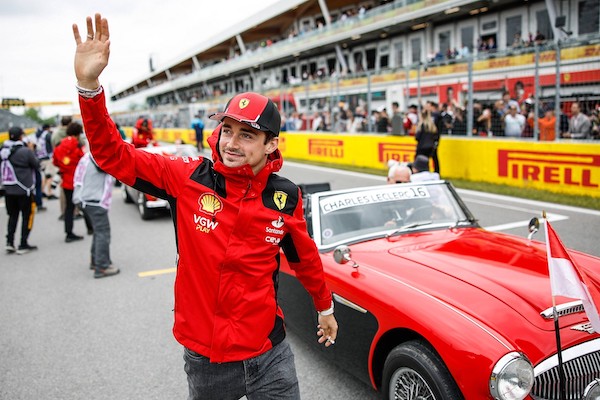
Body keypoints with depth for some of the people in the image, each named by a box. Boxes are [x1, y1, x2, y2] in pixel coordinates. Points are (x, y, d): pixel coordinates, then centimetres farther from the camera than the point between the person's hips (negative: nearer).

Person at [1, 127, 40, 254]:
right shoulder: (26, 151, -16)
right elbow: (36, 165, -5)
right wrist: (31, 150, 5)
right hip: (24, 190, -5)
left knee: (13, 216, 17)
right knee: (27, 216, 6)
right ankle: (23, 245, 8)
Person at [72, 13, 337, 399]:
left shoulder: (286, 197, -8)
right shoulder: (189, 178, -12)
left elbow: (305, 258, 7)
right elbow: (112, 154, -9)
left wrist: (325, 307, 21)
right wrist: (89, 86, -23)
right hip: (203, 358, 1)